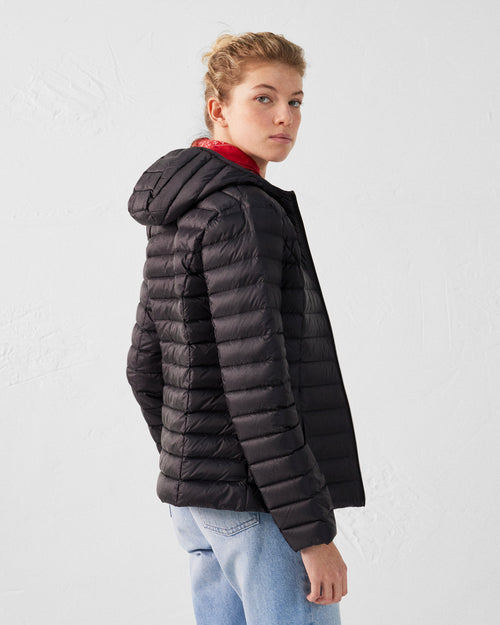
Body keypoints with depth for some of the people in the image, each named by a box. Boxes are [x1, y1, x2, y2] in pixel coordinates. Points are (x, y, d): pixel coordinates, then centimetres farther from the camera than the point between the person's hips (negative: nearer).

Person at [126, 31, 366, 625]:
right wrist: (313, 530, -19)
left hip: (197, 497, 9)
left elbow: (145, 368, 16)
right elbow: (253, 385, -22)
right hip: (261, 499, -9)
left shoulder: (176, 219, 12)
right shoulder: (240, 212, -17)